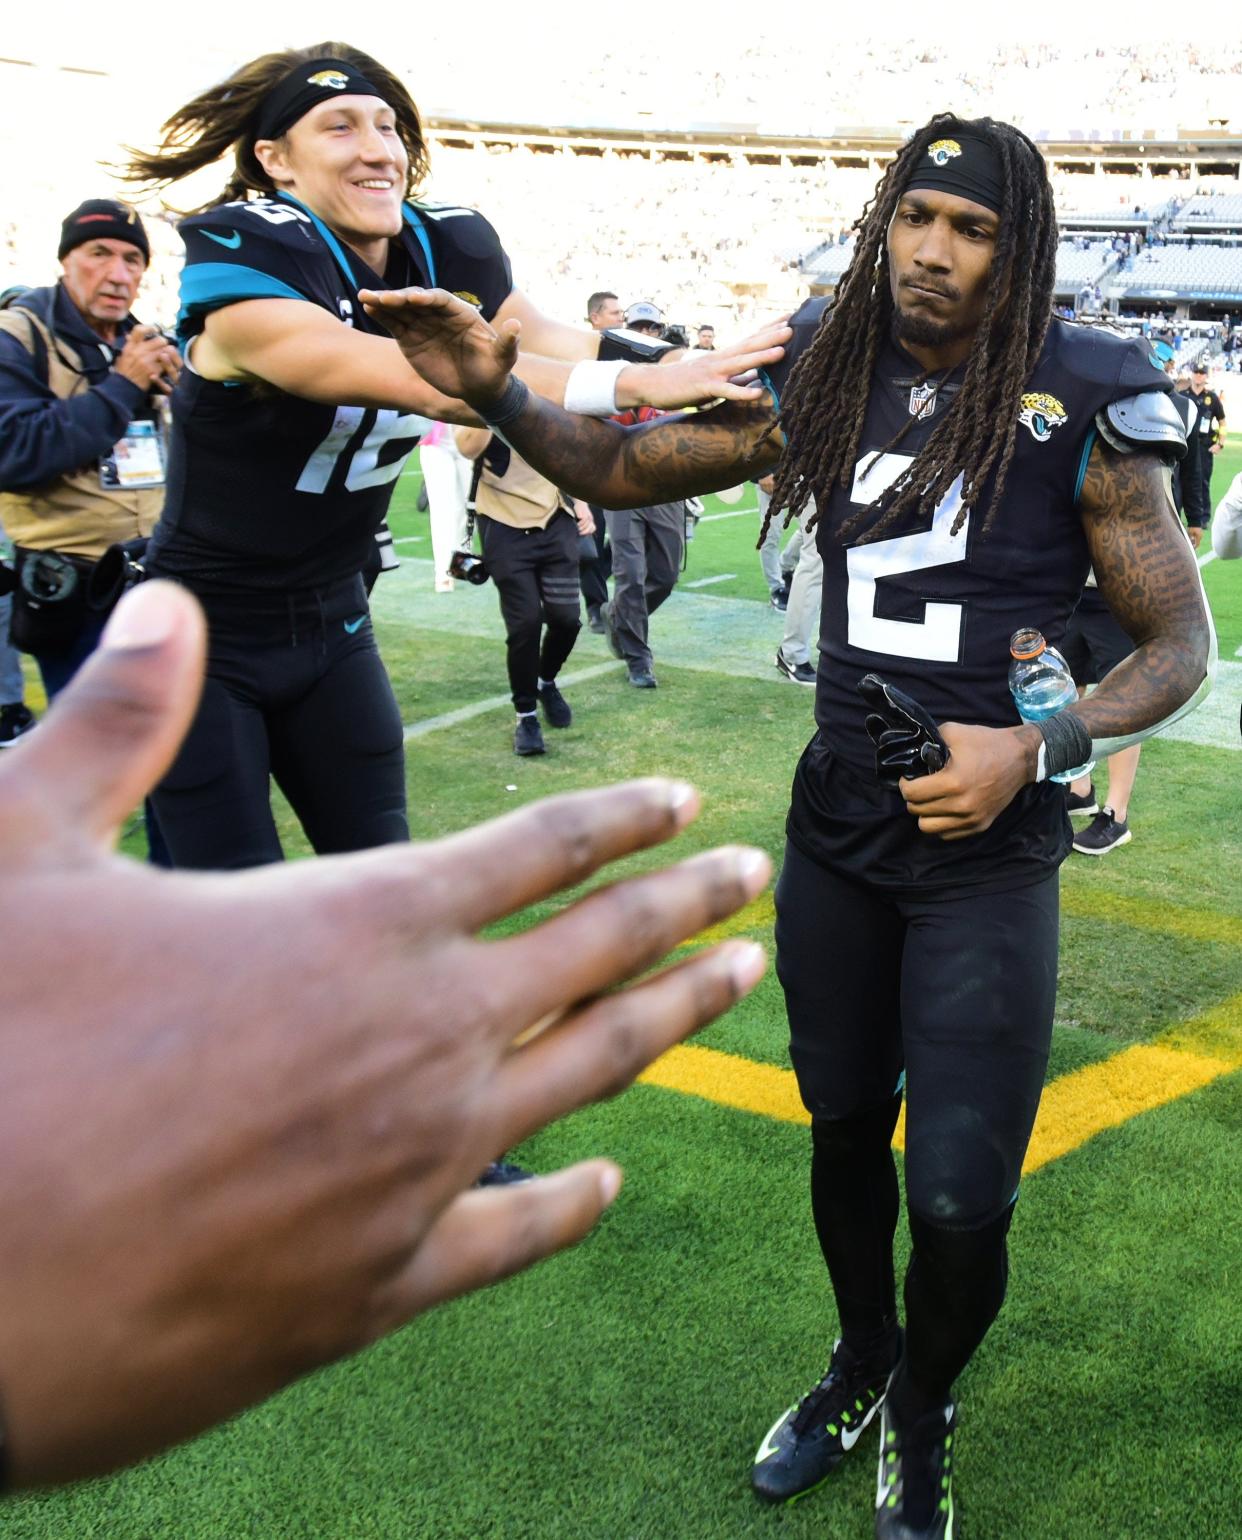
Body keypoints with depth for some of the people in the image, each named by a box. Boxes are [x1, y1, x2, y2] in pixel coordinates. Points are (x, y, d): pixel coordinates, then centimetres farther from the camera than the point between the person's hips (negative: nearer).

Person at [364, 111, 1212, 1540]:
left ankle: (922, 1423, 28)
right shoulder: (823, 379, 1)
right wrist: (495, 395, -11)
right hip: (835, 830, 4)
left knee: (958, 1201, -5)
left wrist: (1035, 747, -22)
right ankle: (861, 1367, 45)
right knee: (842, 1125, 18)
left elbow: (1180, 644, -5)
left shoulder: (1078, 410, -10)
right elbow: (626, 467, 8)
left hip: (989, 851, -4)